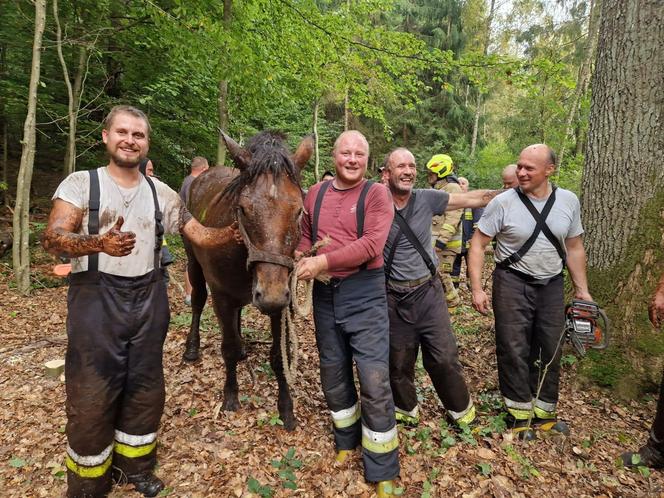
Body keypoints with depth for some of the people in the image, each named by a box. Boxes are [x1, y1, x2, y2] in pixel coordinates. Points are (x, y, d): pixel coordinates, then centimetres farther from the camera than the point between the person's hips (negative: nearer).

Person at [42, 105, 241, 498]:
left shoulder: (161, 192, 7)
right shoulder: (80, 183, -3)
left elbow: (198, 234, 5)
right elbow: (53, 237, -15)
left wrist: (226, 235, -16)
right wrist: (99, 244, -36)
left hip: (149, 299, 4)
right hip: (97, 299, -3)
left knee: (145, 390, 14)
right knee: (91, 396, 5)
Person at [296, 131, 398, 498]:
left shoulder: (376, 194, -7)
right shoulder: (315, 194, 7)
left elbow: (371, 244, -20)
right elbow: (304, 236, 15)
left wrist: (324, 261, -25)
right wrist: (300, 257, -7)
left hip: (364, 295, -5)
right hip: (324, 294, 5)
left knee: (375, 382, -2)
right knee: (333, 374, 18)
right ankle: (346, 439, 44)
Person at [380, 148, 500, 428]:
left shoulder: (427, 199, -4)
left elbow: (471, 199, 1)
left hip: (428, 291, 1)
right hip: (393, 297, -1)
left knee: (444, 358, 8)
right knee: (398, 361, 15)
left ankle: (461, 410, 33)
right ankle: (405, 410, 41)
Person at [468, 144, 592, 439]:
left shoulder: (569, 201, -1)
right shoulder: (503, 202, -13)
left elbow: (574, 249, 9)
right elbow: (478, 244, -10)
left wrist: (582, 289, 10)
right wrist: (476, 289, -15)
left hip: (552, 285, 4)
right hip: (513, 284, -4)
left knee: (550, 351, 11)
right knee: (514, 350, 3)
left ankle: (543, 412, 30)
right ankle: (519, 412, 21)